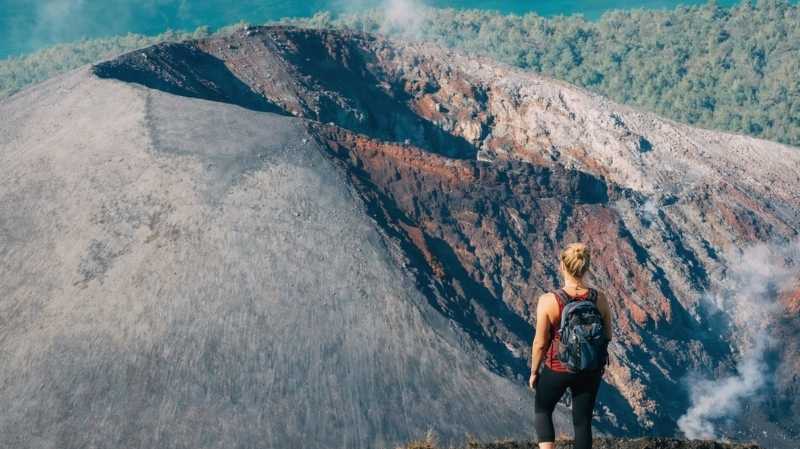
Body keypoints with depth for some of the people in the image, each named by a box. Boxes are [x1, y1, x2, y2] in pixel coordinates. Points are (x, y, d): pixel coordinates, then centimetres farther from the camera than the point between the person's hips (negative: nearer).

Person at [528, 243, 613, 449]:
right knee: (583, 421, 14)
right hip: (591, 370, 2)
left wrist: (534, 372, 3)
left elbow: (540, 343, -12)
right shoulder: (599, 299, -11)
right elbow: (607, 337, 1)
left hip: (557, 368, -2)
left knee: (542, 410, 22)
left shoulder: (548, 301, -20)